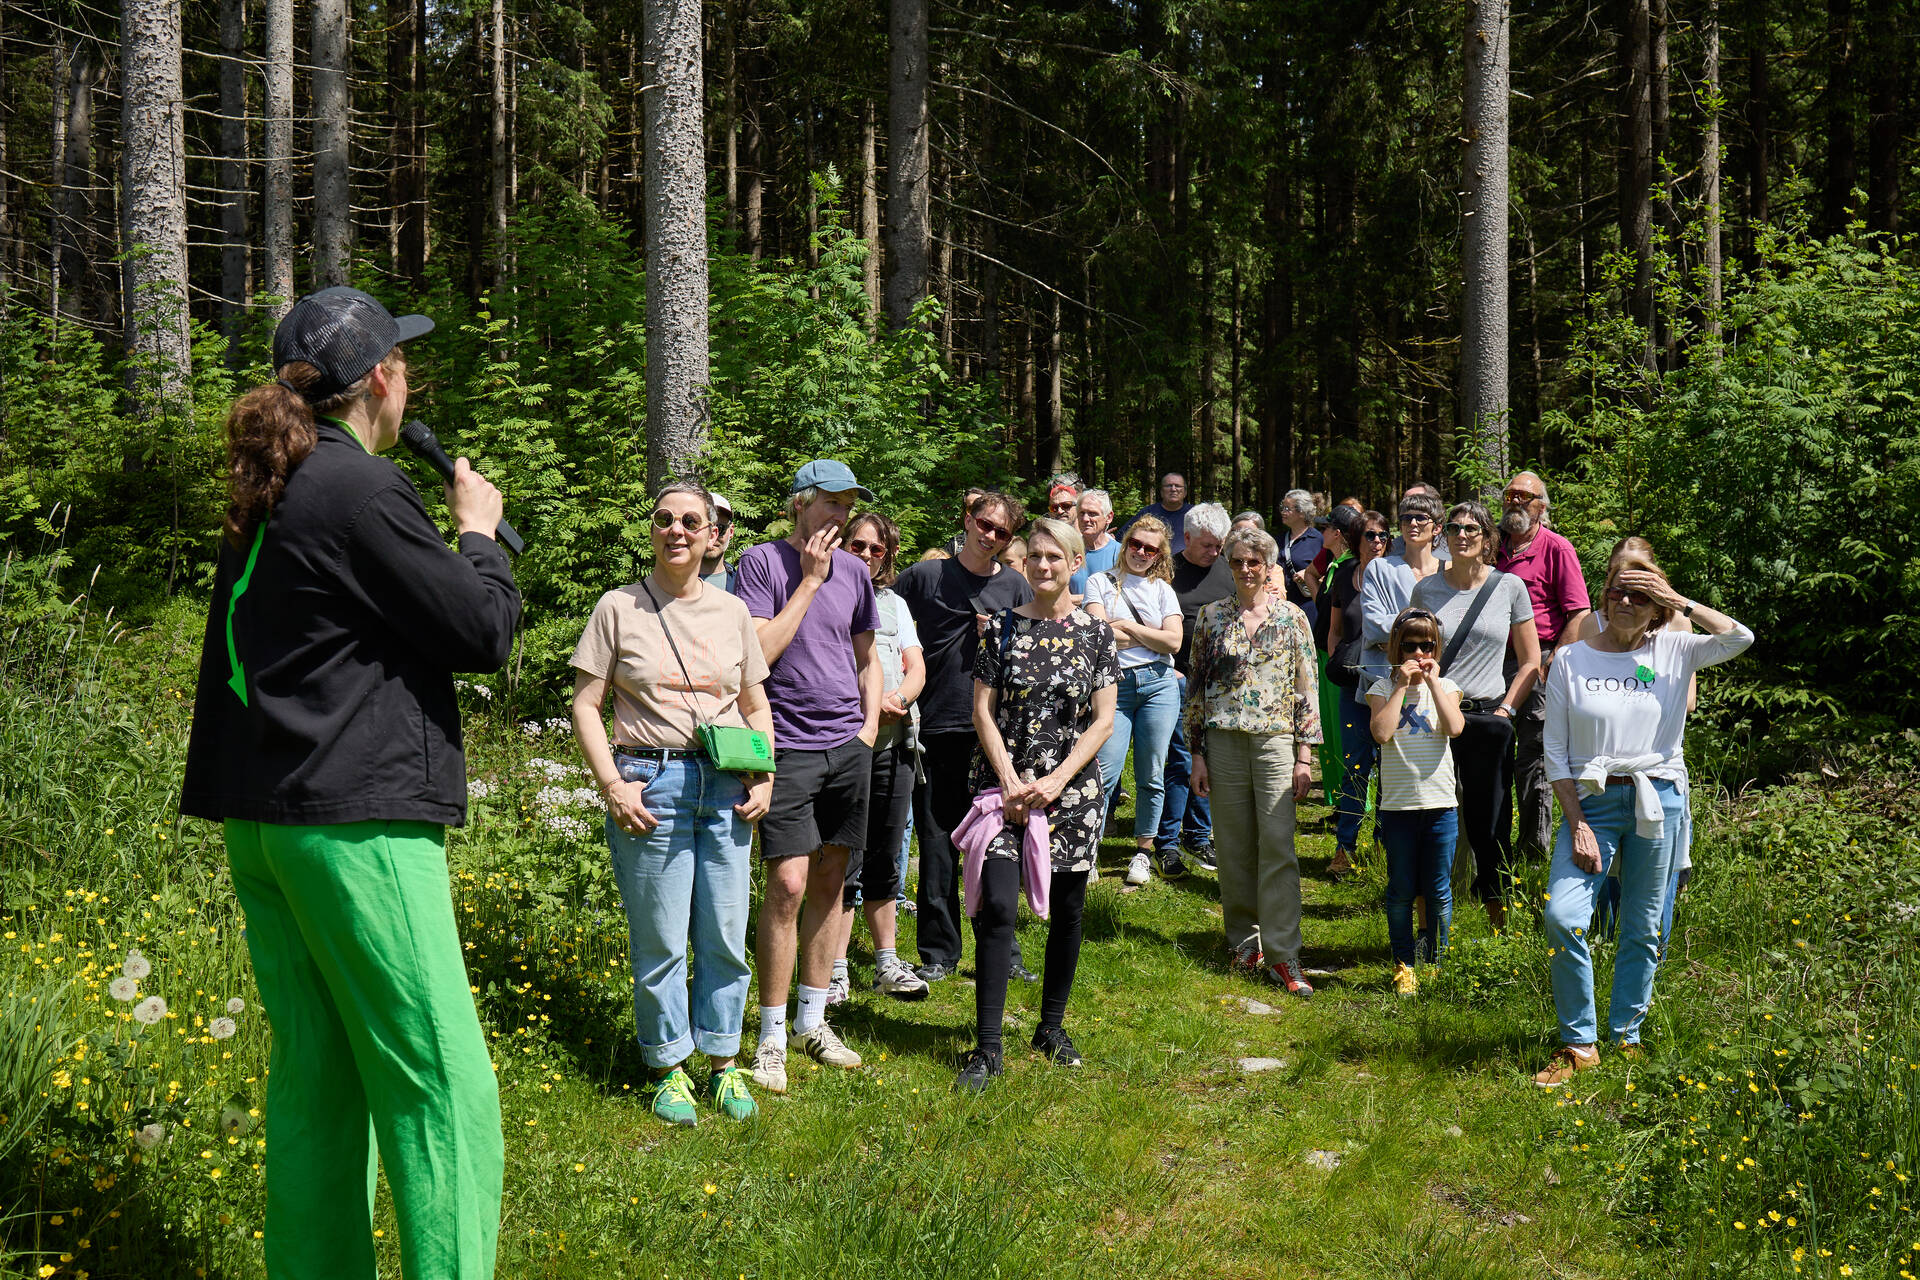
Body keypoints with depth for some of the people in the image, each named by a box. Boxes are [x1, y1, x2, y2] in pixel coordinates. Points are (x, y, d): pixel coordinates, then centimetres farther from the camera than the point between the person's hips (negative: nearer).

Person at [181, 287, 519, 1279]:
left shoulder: (264, 496, 15)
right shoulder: (362, 489, -12)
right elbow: (485, 632, -10)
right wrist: (479, 530, 7)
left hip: (260, 817, 9)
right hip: (355, 821, -9)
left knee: (317, 1081, 13)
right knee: (440, 1092, -6)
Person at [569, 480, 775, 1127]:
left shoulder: (732, 611, 11)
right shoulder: (619, 608, 2)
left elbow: (756, 707, 18)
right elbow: (585, 706, 1)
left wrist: (765, 777, 5)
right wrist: (613, 785, -9)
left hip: (726, 787, 3)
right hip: (650, 784, -3)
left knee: (726, 933, 7)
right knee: (660, 940, 1)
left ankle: (723, 1065, 20)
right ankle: (669, 1070, 15)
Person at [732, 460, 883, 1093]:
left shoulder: (853, 569, 12)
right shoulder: (762, 562, -5)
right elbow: (759, 654, -14)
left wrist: (871, 722, 9)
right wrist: (810, 580, -11)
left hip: (848, 745, 6)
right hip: (787, 745, -6)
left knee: (830, 880, 10)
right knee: (787, 884, -11)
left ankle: (811, 1021, 21)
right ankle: (771, 1038, -1)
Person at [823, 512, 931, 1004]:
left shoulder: (894, 604, 19)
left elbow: (917, 669, 11)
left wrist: (897, 698, -10)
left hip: (894, 746, 5)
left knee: (885, 862, 10)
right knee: (843, 864, -5)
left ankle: (887, 964, 18)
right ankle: (836, 972, 1)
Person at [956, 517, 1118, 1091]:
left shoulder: (1096, 632, 3)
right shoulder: (1003, 626, 3)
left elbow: (1103, 720, 0)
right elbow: (983, 709, 1)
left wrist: (1056, 781, -11)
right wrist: (1009, 779, -10)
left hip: (1073, 789, 1)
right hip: (1006, 784, -1)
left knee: (1067, 910, 7)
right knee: (997, 907, -11)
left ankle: (1052, 1027, 26)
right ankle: (987, 1047, -7)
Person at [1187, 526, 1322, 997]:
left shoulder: (1292, 617, 4)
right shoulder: (1212, 616, 8)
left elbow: (1308, 688, 4)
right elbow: (1196, 686, 10)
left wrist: (1304, 755, -1)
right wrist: (1197, 753, 5)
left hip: (1276, 741, -2)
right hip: (1224, 742, 2)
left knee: (1278, 845, -8)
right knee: (1234, 847, 5)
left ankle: (1282, 956, -5)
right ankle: (1245, 944, 18)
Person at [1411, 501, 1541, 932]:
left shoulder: (1510, 586, 4)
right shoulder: (1426, 590, 6)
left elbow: (1530, 663, 8)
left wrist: (1504, 710, -1)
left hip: (1489, 719, -1)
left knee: (1490, 826, 3)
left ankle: (1501, 922, 13)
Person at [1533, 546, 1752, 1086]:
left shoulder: (1674, 651, 4)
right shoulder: (1571, 659, 2)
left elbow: (1740, 639, -13)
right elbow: (1555, 750, 1)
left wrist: (1679, 602, -10)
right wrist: (1576, 824, -7)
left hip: (1658, 801, 1)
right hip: (1591, 799, -1)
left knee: (1643, 929, 8)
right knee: (1562, 916, -15)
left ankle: (1625, 1036, 25)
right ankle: (1578, 1043, -2)